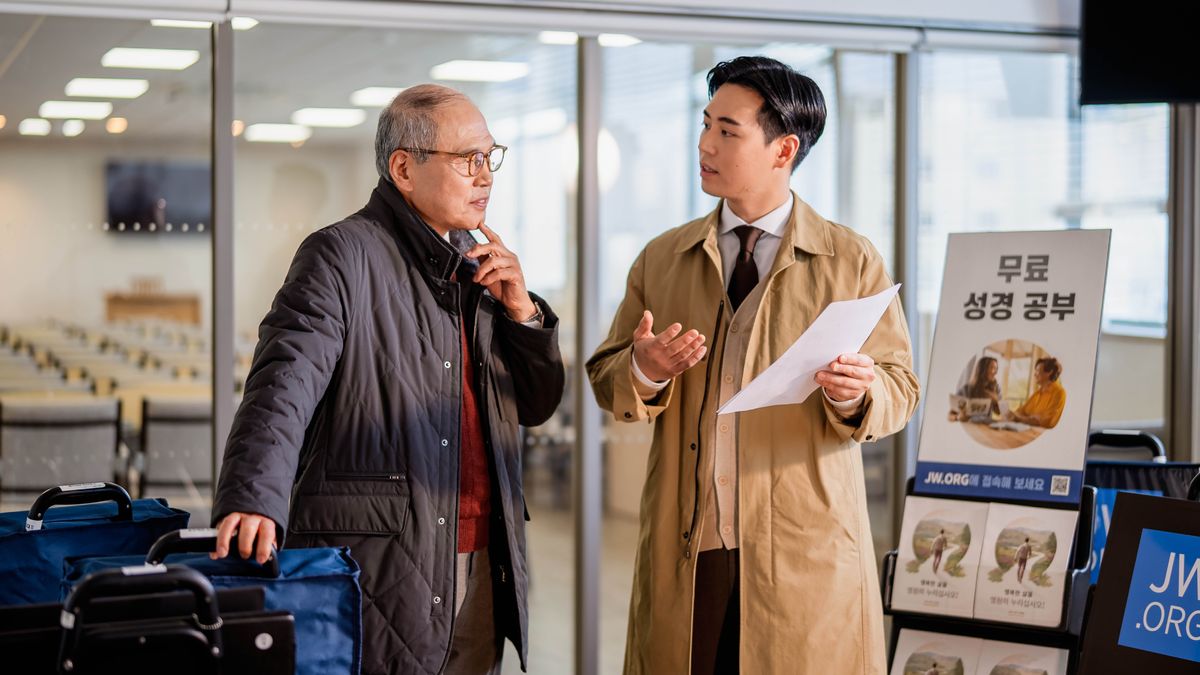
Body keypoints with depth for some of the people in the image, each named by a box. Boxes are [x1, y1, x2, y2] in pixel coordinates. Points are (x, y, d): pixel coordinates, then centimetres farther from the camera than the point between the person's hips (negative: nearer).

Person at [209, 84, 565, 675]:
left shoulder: (478, 263, 15)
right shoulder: (342, 255, -7)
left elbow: (536, 405, 19)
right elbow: (283, 387, -21)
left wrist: (521, 310, 1)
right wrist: (253, 501, -37)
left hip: (483, 572, 7)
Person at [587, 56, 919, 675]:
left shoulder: (851, 262, 2)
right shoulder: (661, 259, 10)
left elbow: (899, 387, 1)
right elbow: (605, 381, 8)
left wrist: (857, 394, -21)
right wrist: (645, 370, -14)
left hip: (807, 555, -2)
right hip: (684, 552, 2)